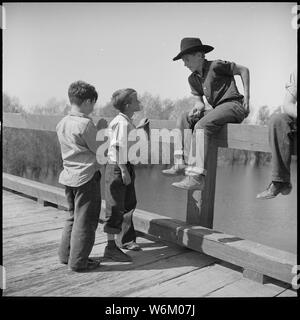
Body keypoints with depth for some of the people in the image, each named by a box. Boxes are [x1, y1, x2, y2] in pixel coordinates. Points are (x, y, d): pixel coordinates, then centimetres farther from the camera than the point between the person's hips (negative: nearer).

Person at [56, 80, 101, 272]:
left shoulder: (61, 123, 7)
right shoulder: (86, 123, -16)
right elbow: (95, 150, -7)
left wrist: (96, 130, 15)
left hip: (68, 176, 8)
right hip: (86, 176, -8)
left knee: (73, 217, 21)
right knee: (85, 221, 3)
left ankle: (66, 254, 30)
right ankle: (78, 261, 12)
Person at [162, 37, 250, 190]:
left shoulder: (216, 66, -6)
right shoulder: (193, 79, 14)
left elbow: (243, 70, 2)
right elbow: (199, 101, 15)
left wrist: (246, 96, -3)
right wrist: (197, 108, -10)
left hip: (234, 105, -8)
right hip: (217, 108, 8)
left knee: (201, 126, -29)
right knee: (184, 118, -2)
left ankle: (197, 177, -36)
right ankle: (181, 164, -10)